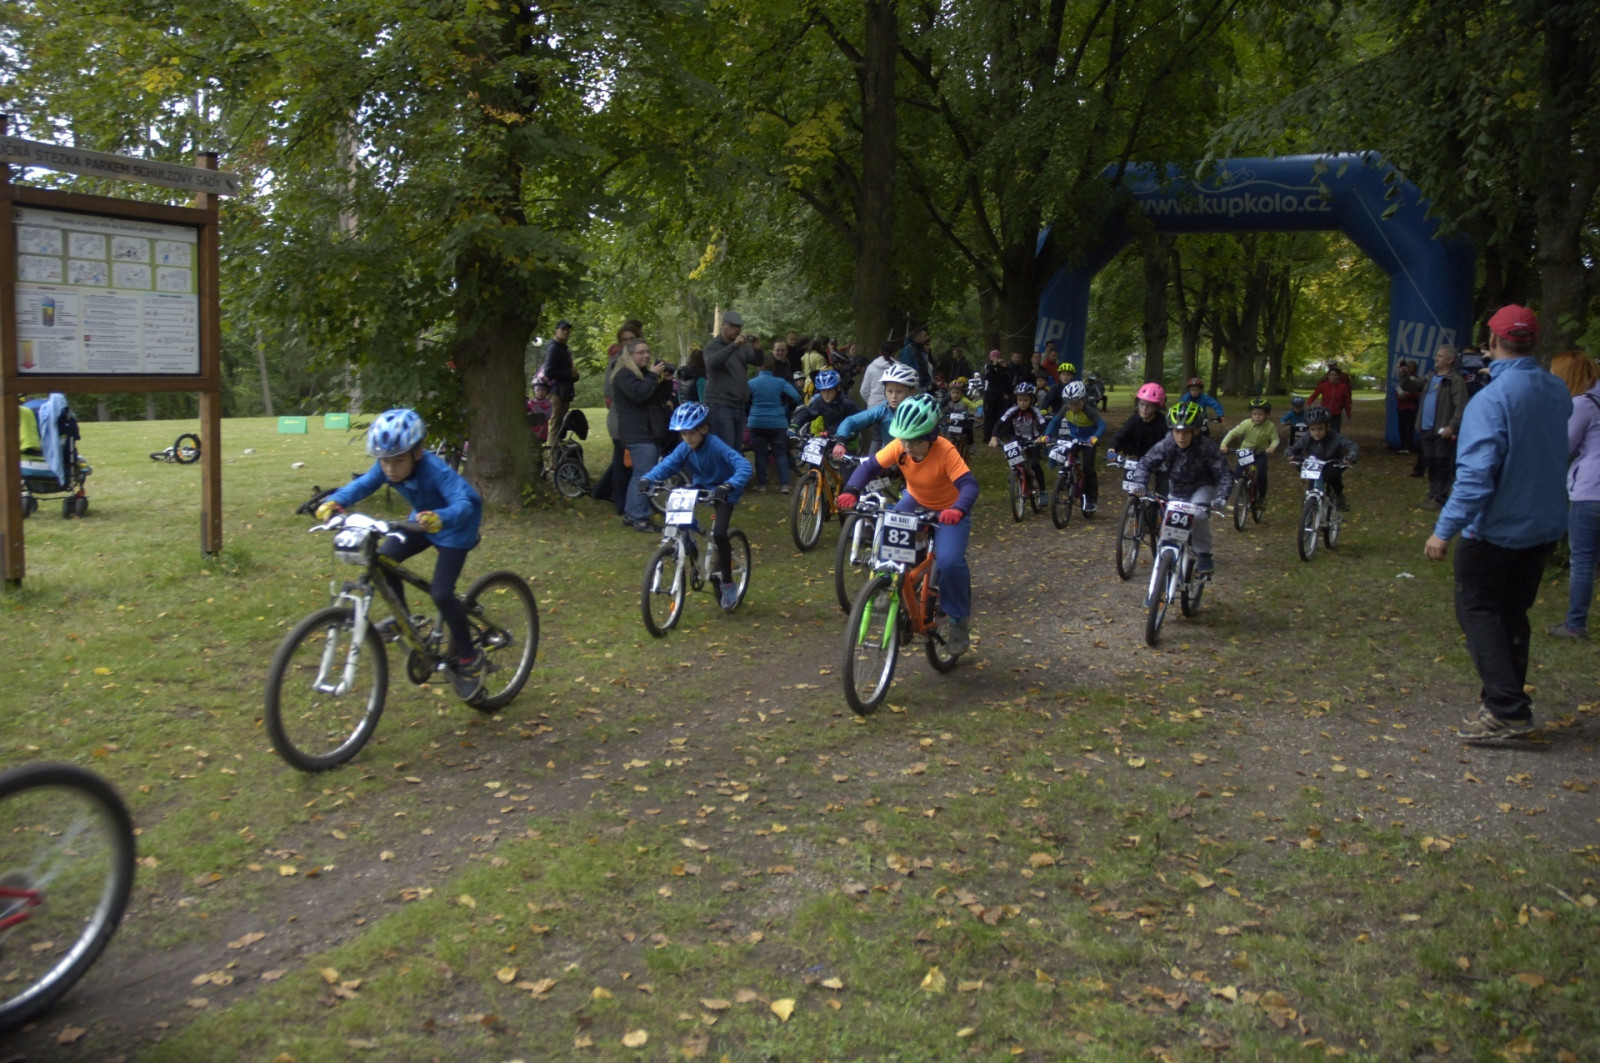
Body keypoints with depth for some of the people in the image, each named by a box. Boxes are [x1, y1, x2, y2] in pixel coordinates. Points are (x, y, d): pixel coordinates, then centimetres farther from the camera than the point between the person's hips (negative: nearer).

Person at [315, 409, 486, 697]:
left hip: (456, 525, -7)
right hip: (422, 520, 7)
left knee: (440, 593, -18)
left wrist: (440, 518, -67)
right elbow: (362, 484, -16)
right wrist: (334, 502, -36)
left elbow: (465, 502, -47)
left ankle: (468, 657, 2)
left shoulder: (435, 470, -36)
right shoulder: (386, 468, -18)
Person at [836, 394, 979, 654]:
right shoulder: (899, 447, -21)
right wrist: (851, 491, -40)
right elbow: (869, 466, -21)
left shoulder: (945, 452, -33)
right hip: (915, 501, 5)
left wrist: (958, 509, -60)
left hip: (949, 511, -4)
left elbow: (969, 484, -40)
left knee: (949, 562, -25)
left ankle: (960, 621, -3)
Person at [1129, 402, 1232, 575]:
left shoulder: (1207, 448, -27)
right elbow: (1146, 463, -19)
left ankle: (1203, 556, -18)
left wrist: (1221, 496, -41)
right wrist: (1139, 482, -38)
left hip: (1202, 488, -3)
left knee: (1199, 514, -33)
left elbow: (1224, 474, -25)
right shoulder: (1166, 446, -22)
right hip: (1176, 492, 3)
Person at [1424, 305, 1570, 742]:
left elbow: (1476, 474, -27)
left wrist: (1445, 530, -25)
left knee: (1478, 610, 2)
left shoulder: (1491, 399, -22)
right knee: (1513, 614, 16)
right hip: (1545, 526, 7)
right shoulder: (1557, 392, 1)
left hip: (1497, 527, -7)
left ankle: (1507, 709, -5)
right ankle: (1507, 701, 23)